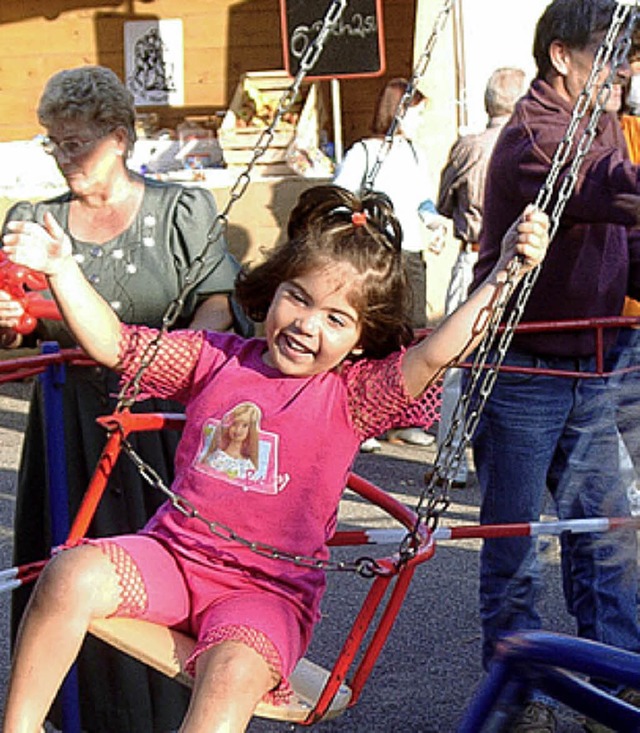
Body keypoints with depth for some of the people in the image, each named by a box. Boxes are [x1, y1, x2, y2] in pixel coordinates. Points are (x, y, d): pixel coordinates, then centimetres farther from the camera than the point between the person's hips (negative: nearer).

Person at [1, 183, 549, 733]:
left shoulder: (353, 394, -2)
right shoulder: (215, 358, 8)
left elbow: (432, 355, -17)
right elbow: (114, 345, 8)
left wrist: (503, 275, -28)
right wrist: (64, 270, -3)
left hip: (269, 590, -3)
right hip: (172, 554, 3)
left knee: (234, 675, -34)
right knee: (71, 574, -23)